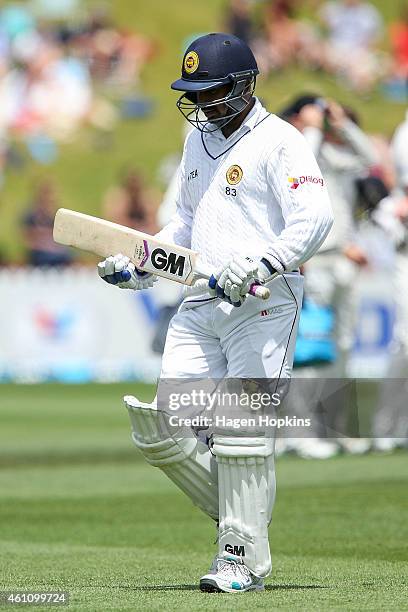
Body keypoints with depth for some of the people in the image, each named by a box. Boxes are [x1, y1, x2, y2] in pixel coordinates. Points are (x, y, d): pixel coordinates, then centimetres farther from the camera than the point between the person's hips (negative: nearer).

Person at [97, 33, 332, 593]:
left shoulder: (279, 142, -6)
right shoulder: (198, 142, 20)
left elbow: (313, 220, -18)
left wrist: (261, 263, -32)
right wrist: (136, 265, 17)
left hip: (264, 303, -8)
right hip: (200, 305, 8)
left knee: (240, 430, -11)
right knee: (162, 428, 0)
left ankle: (244, 557, -2)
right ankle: (238, 514, 17)